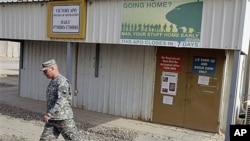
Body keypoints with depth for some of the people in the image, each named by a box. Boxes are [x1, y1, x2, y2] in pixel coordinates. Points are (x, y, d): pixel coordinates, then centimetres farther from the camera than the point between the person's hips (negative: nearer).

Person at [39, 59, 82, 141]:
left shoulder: (62, 81, -15)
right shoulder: (52, 82, 15)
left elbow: (61, 101, -26)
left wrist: (48, 114, -30)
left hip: (64, 119, -8)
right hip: (52, 120, 8)